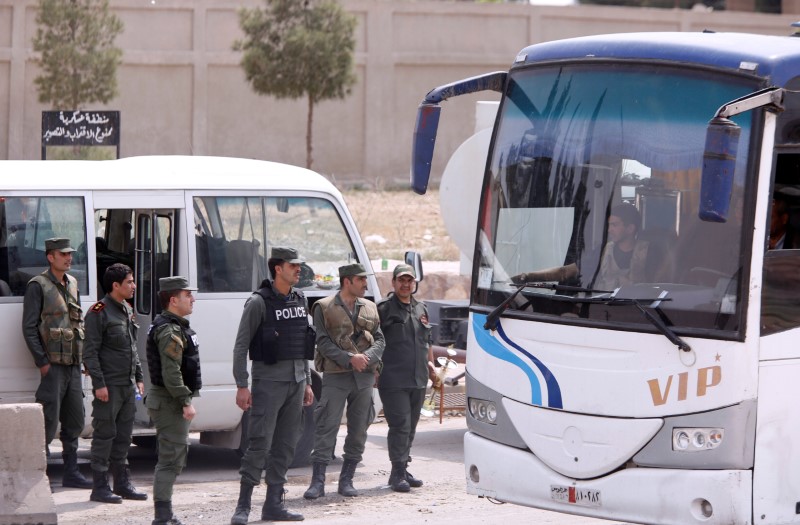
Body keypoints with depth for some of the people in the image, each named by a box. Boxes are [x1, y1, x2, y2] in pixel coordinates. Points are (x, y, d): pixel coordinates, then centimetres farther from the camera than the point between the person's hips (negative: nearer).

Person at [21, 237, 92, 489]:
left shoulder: (72, 284, 15)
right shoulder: (38, 286, -7)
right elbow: (29, 327, -10)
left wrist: (83, 355, 14)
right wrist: (42, 362, -15)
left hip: (73, 364, 7)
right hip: (53, 364, -7)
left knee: (74, 421, 9)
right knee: (49, 422, -8)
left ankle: (71, 473, 16)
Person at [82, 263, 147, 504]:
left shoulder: (128, 310, 15)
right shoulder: (99, 312, -10)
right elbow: (90, 352, -13)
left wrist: (139, 378, 19)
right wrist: (98, 383, -18)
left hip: (128, 385, 8)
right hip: (109, 385, -8)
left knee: (123, 436, 11)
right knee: (105, 435, -5)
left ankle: (122, 483, 18)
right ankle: (100, 487, -2)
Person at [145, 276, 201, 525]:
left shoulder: (176, 327, 18)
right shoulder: (169, 331, -16)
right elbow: (170, 372, -24)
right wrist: (186, 401, -25)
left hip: (172, 402, 11)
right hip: (169, 402, -11)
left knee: (172, 459, 15)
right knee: (171, 459, -12)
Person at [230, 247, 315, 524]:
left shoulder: (300, 300, 12)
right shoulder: (259, 302, -9)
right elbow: (241, 346, -9)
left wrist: (307, 382, 17)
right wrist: (241, 386, -14)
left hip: (295, 383, 7)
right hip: (268, 382, -7)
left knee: (285, 446, 8)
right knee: (260, 444, -11)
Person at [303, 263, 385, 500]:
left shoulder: (369, 308, 14)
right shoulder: (324, 308, 0)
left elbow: (379, 340, 10)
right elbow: (323, 342, -7)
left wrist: (367, 357, -10)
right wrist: (349, 358, -17)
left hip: (364, 376, 4)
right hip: (336, 376, -4)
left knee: (358, 429, 5)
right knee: (327, 427, -7)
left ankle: (347, 480, 13)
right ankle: (318, 481, -5)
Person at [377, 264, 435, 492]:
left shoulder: (421, 309, 19)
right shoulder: (384, 309, -3)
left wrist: (430, 362, 16)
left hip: (418, 379, 7)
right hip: (393, 380, -7)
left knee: (410, 427, 11)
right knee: (400, 425, -12)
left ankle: (403, 470, 18)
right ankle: (398, 473, -10)